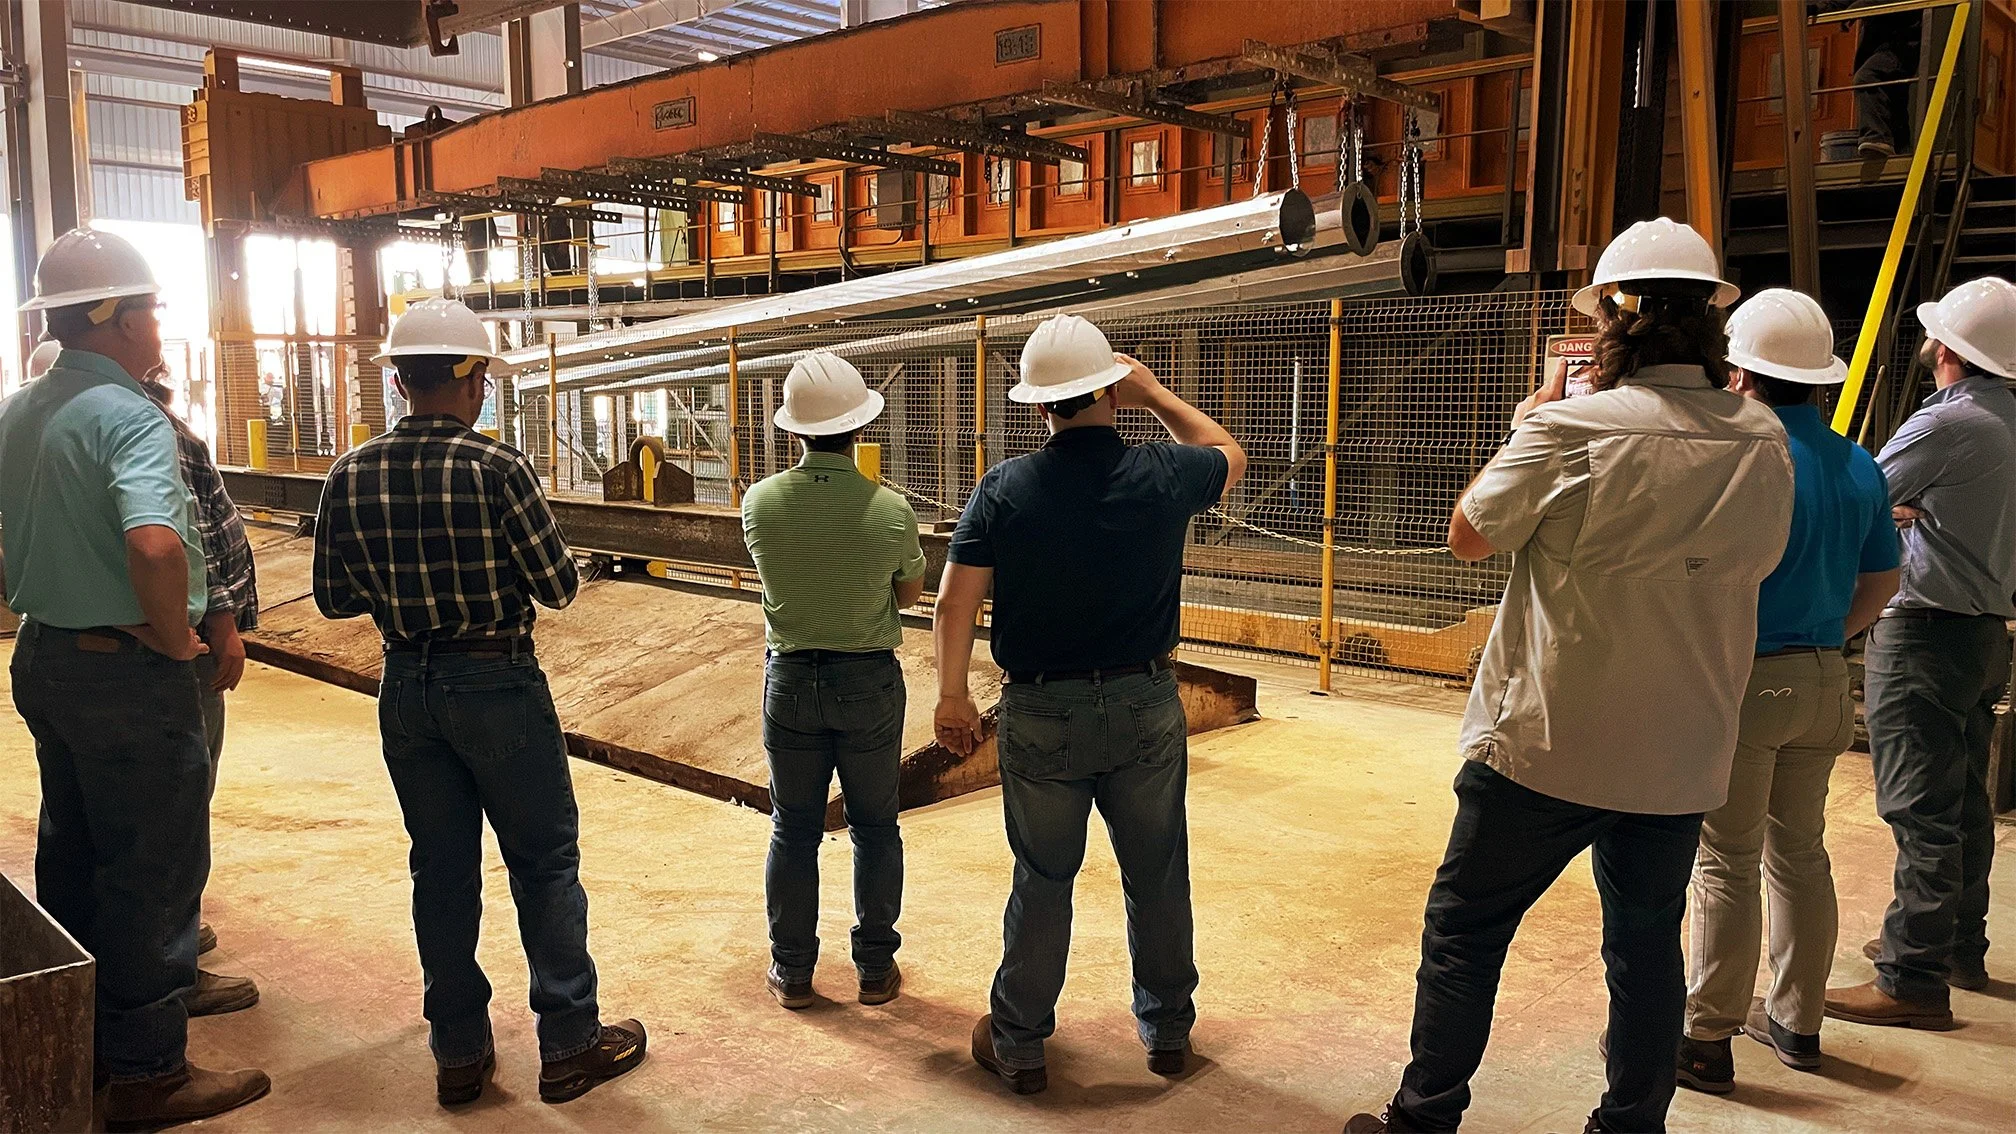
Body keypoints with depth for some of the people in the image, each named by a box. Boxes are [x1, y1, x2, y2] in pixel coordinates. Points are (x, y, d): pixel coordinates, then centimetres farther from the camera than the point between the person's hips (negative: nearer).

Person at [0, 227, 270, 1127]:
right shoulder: (129, 417, -20)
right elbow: (155, 545, -36)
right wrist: (176, 639, -21)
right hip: (128, 673, -9)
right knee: (151, 873, 3)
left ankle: (78, 1042, 35)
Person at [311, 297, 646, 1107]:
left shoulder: (350, 476, -2)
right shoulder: (496, 468, -17)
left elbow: (333, 598, 6)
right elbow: (559, 587, -13)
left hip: (406, 686, 5)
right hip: (497, 683, -5)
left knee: (442, 867, 14)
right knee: (544, 863, 7)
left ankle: (460, 1053, 23)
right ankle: (569, 1045, 15)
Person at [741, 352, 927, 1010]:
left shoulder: (759, 503, -9)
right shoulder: (890, 510, -16)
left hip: (790, 678, 1)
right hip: (870, 681, -1)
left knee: (793, 830, 13)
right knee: (875, 828, 13)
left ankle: (792, 972, 21)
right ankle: (876, 968, 22)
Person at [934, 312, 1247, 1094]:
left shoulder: (1005, 490, -10)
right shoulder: (1163, 475, -7)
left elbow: (956, 599, -9)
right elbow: (1229, 456, 15)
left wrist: (951, 695, 2)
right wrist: (1155, 397, 15)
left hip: (1042, 714, -1)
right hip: (1146, 707, 1)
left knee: (1042, 881, 12)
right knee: (1157, 875, 16)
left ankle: (1019, 1044, 24)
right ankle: (1168, 1030, 32)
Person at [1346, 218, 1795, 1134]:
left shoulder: (1570, 428, -17)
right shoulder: (1764, 442, -2)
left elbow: (1467, 536, -5)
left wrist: (1524, 429, 8)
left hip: (1547, 747, -4)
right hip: (1685, 753, 5)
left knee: (1462, 932, 10)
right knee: (1647, 946, 18)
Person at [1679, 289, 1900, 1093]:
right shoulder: (1859, 466, 7)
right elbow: (1882, 583, 14)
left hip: (1745, 683, -7)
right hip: (1824, 681, 7)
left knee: (1727, 867, -1)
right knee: (1800, 853, 16)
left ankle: (1707, 1042, 7)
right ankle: (1796, 1022, 28)